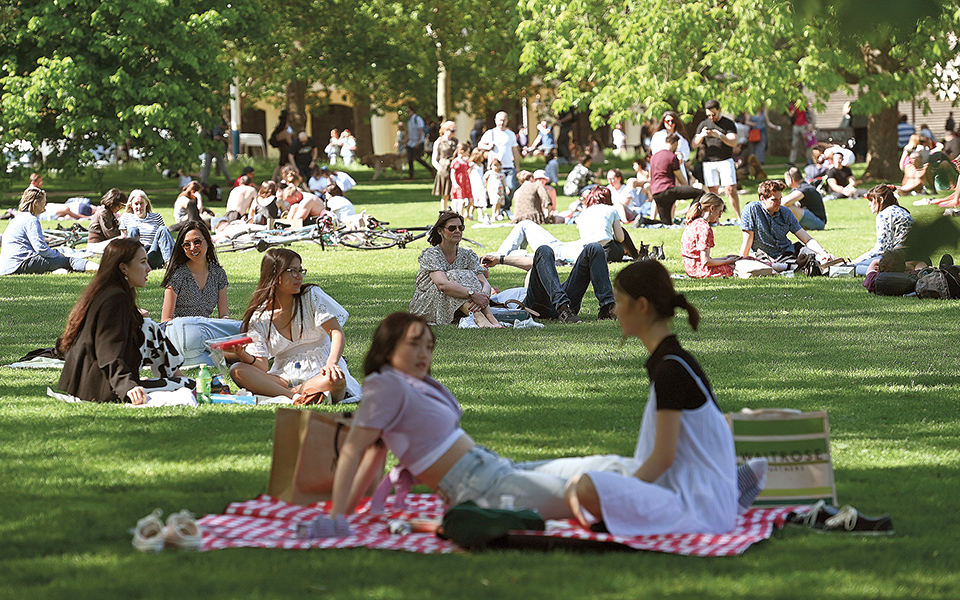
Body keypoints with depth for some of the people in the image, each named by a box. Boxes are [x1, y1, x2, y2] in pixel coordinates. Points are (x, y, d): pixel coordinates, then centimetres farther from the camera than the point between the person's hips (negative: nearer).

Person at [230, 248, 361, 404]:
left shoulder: (311, 296, 2)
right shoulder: (258, 318, 5)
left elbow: (336, 332, -7)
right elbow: (263, 366, -1)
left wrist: (331, 363, -27)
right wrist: (244, 356, -25)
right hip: (285, 376, 3)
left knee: (336, 380, -40)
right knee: (237, 370, -26)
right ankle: (296, 397, -36)